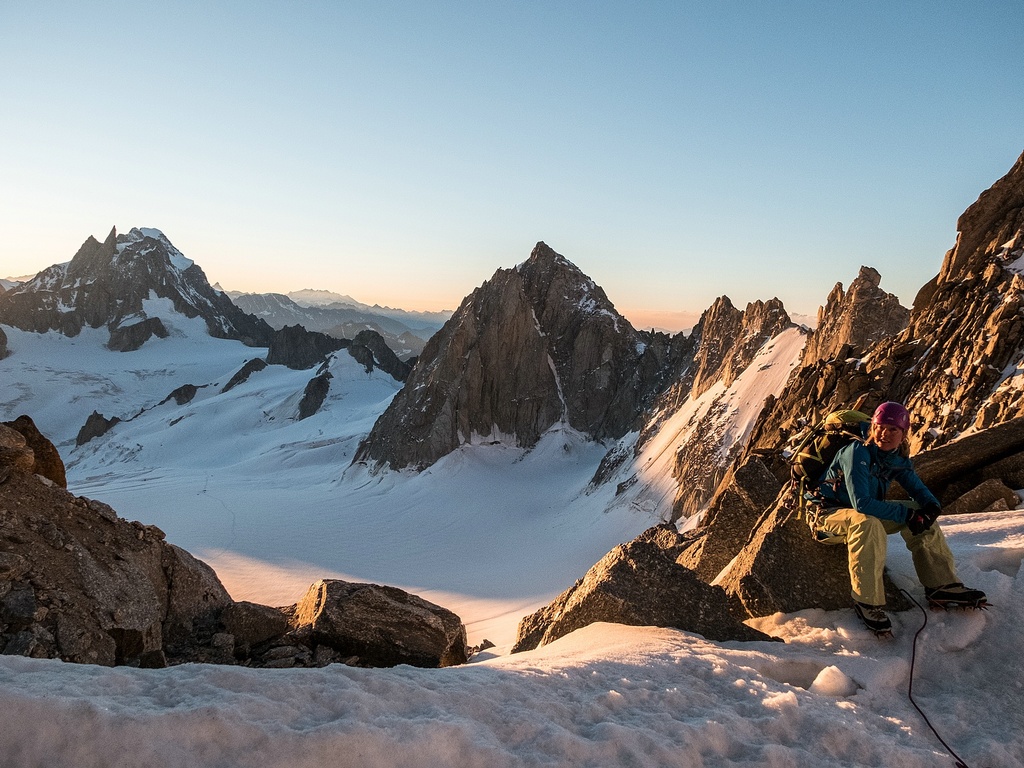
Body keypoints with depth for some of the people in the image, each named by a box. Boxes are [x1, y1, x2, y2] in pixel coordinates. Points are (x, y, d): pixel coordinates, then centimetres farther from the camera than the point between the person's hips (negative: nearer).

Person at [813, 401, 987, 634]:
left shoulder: (898, 459, 0)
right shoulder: (857, 452, -24)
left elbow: (918, 489, 10)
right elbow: (862, 503, -31)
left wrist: (931, 506, -15)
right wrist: (907, 515, -29)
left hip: (867, 511, 8)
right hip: (831, 514, -8)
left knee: (921, 514, -3)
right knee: (868, 523, -38)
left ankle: (942, 585, 1)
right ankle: (867, 601, -31)